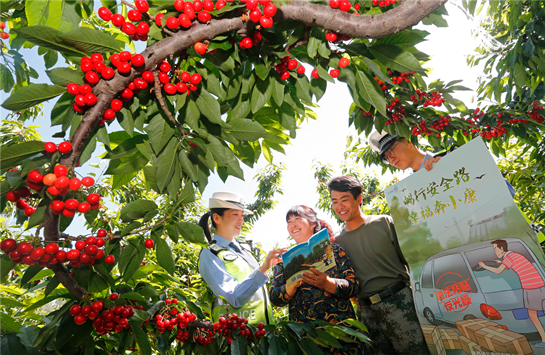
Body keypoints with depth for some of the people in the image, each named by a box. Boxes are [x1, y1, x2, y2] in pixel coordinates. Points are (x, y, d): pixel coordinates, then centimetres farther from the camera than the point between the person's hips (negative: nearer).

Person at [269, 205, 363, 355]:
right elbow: (274, 298, 2)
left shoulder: (333, 249, 4)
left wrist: (326, 283, -21)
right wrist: (293, 285, -18)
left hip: (341, 326, 0)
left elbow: (354, 286, -3)